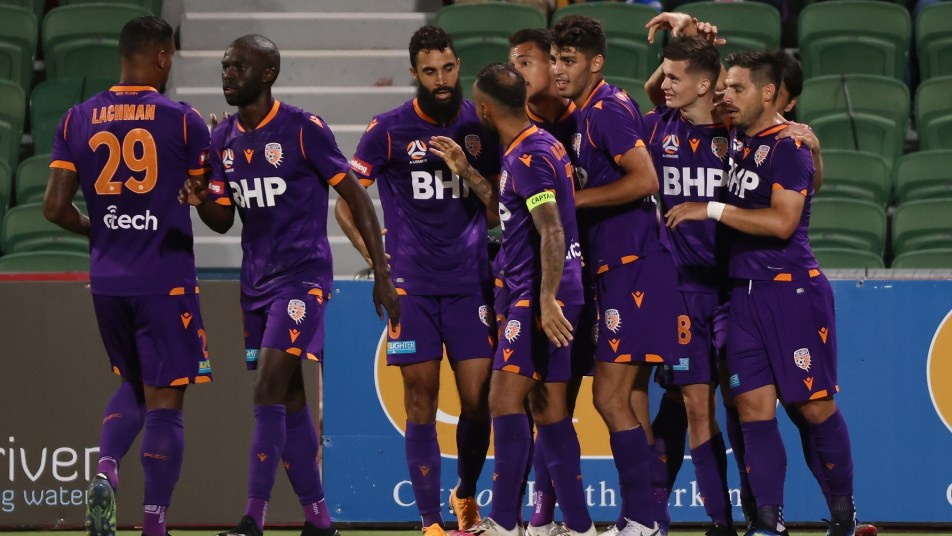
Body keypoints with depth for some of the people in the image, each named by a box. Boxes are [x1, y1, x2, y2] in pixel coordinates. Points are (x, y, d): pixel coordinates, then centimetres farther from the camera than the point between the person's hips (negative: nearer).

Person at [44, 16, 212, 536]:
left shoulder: (78, 119, 3)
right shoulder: (182, 120, -8)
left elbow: (55, 207, -1)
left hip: (107, 279, 4)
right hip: (166, 279, -4)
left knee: (133, 385, 23)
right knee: (164, 401, 0)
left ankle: (105, 470, -1)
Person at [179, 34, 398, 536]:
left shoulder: (304, 129, -12)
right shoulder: (223, 139, 8)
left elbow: (356, 198, -7)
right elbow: (224, 220, 13)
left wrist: (382, 276, -9)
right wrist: (200, 201, -11)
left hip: (302, 276, -7)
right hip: (256, 281, 7)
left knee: (268, 390, -18)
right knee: (289, 400, 10)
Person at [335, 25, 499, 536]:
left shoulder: (481, 125, 5)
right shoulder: (389, 129, -1)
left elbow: (501, 209, 8)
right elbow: (345, 203, 4)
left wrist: (468, 171, -10)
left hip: (471, 279, 2)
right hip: (413, 283, -2)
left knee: (477, 400, -2)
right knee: (421, 402, -3)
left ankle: (466, 494, 24)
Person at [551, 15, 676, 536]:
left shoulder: (608, 110, -13)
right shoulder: (582, 114, 16)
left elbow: (644, 180, -21)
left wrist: (574, 199, -15)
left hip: (633, 271, -10)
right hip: (615, 271, 10)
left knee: (611, 398, -10)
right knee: (630, 403, 10)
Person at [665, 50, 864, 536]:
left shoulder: (789, 146, -10)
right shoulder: (736, 139, 13)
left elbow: (782, 222, -21)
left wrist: (712, 210, -17)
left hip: (792, 291, -7)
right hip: (744, 292, 7)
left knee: (813, 405, -2)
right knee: (753, 406, -1)